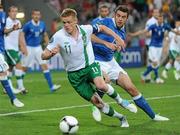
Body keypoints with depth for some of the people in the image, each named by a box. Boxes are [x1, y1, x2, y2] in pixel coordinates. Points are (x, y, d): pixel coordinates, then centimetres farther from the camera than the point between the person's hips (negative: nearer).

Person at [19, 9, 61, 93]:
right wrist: (24, 47, -21)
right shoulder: (28, 25, -13)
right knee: (24, 68, 3)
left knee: (44, 65, -6)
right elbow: (22, 35, -11)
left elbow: (45, 35, 15)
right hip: (29, 48, -4)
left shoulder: (42, 25, 2)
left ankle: (51, 86, -9)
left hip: (38, 48, 4)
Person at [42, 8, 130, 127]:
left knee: (101, 86, -32)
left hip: (90, 66, 0)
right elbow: (44, 56, -14)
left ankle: (118, 99, 1)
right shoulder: (58, 37, -17)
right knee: (96, 102, -2)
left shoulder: (85, 29, -11)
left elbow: (101, 28, 10)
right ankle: (121, 118, 20)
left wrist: (117, 37, 6)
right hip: (74, 75, 0)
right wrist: (52, 53, -36)